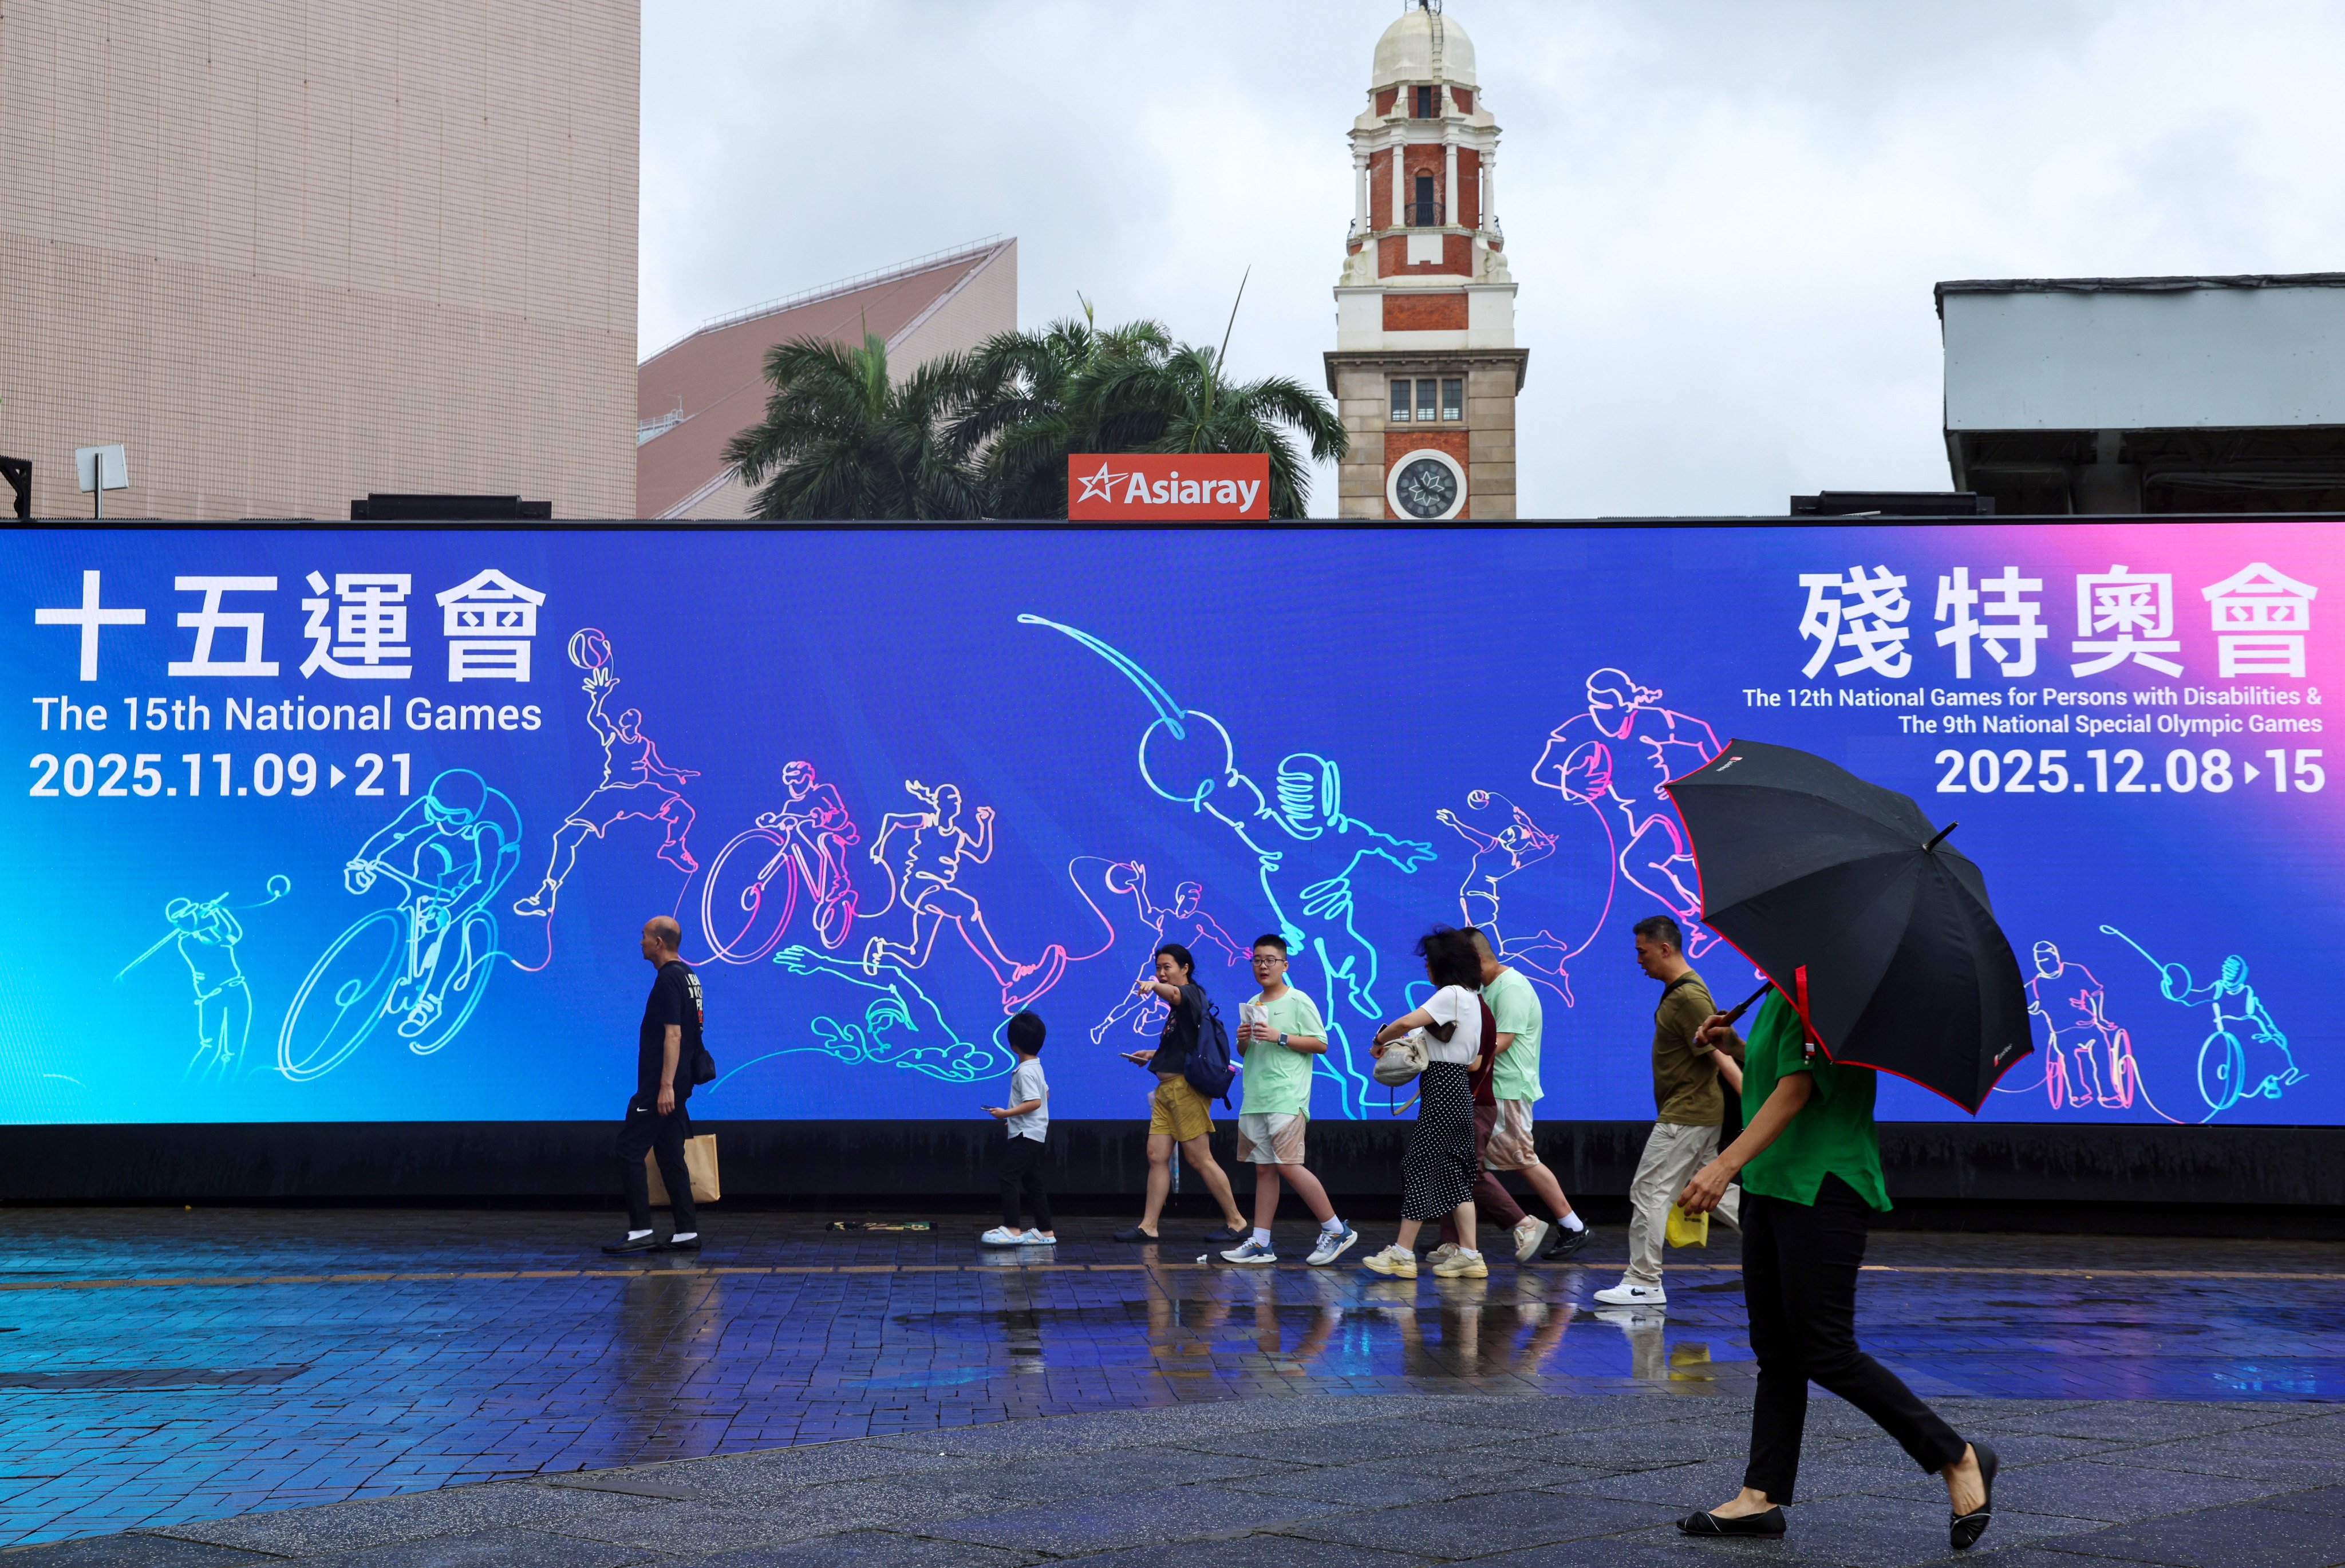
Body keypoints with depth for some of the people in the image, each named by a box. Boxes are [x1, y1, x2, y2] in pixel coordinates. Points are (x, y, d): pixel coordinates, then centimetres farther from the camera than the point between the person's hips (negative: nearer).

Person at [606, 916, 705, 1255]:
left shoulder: (669, 979, -15)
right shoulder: (687, 975, 16)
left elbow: (673, 1034, -22)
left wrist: (666, 1086, -25)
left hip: (659, 1088, -10)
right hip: (674, 1087, 10)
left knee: (630, 1151, -7)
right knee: (671, 1157, 10)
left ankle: (640, 1231, -8)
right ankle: (686, 1233, 9)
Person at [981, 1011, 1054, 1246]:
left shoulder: (1025, 1072, -18)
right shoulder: (1035, 1067, 13)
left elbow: (1035, 1102, -25)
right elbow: (1045, 1095, 23)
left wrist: (1006, 1113, -21)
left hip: (1026, 1134, -10)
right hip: (1033, 1133, 10)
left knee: (1009, 1176, -12)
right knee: (1032, 1182, 12)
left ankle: (1012, 1229, -15)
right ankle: (1046, 1231, 13)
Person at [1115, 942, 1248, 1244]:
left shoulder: (1192, 993, -8)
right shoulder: (1178, 1004, 21)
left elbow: (1174, 993, -34)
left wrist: (1154, 986, -55)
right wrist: (1152, 1055, 22)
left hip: (1186, 1086, -10)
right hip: (1167, 1089, 10)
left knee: (1198, 1159, -6)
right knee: (1157, 1155, 4)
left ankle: (1235, 1221, 4)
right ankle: (1148, 1227, 4)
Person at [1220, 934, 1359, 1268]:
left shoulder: (1298, 1001, -4)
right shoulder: (1253, 1005, 17)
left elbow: (1321, 1043, -9)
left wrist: (1280, 1037, -16)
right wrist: (1243, 1041, 2)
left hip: (1287, 1099, -7)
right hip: (1255, 1099, 7)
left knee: (1287, 1165, -14)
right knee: (1263, 1168, 6)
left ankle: (1336, 1230, -5)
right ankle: (1261, 1244, 7)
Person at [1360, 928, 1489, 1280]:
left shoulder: (1451, 994, -13)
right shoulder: (1472, 998, 16)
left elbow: (1406, 1023, -25)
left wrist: (1379, 1042, -7)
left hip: (1442, 1091, -10)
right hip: (1458, 1089, 10)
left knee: (1420, 1166, -6)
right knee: (1455, 1170, 9)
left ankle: (1403, 1252, -4)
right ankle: (1469, 1255, 7)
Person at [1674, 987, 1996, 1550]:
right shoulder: (1781, 994, 14)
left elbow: (1795, 1090, -25)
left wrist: (1727, 1165, -32)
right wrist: (1733, 1047, 8)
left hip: (1820, 1187, -10)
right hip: (1771, 1185, 10)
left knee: (1825, 1351, -7)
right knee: (1775, 1349, 10)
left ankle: (1960, 1459, 3)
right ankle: (1762, 1497, 13)